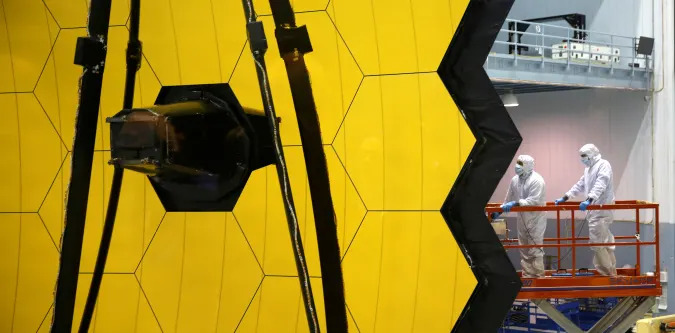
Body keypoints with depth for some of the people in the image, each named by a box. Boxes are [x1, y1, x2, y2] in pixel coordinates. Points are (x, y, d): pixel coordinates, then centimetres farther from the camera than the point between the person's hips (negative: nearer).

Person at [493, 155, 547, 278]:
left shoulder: (536, 180, -16)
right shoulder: (515, 180, 5)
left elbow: (534, 200, -24)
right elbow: (509, 198, 14)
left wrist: (516, 203, -29)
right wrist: (499, 211, 10)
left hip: (536, 218, -7)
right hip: (522, 219, 7)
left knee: (535, 249, -6)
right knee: (523, 248, 12)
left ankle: (538, 275, 2)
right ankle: (527, 274, 21)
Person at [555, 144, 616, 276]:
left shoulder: (603, 165, -9)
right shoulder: (589, 169, 20)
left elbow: (600, 185, -23)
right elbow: (580, 186, 27)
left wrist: (589, 200, -36)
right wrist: (565, 198, 20)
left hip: (601, 208, -9)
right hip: (593, 208, 9)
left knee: (597, 240, -12)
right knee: (605, 240, 12)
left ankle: (606, 271, -7)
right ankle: (611, 270, 17)